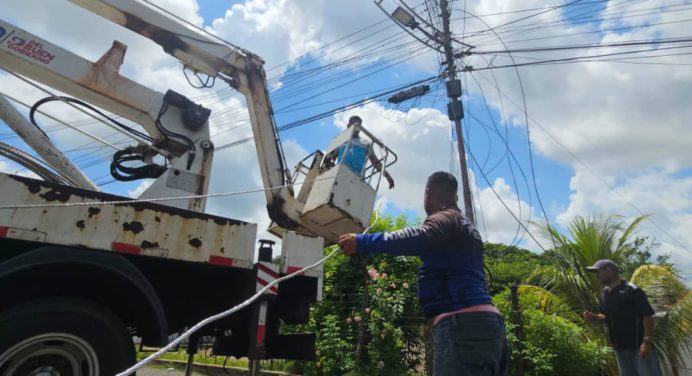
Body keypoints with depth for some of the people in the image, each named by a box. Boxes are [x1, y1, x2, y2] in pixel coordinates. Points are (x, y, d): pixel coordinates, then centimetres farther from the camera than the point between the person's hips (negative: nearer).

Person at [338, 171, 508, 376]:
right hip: (481, 323, 10)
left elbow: (421, 237, -28)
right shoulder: (465, 226, 24)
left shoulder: (446, 219, -6)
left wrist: (365, 242, -32)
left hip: (463, 325, -10)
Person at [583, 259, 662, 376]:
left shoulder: (632, 291, -14)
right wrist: (593, 317, -5)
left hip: (639, 346, -7)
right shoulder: (603, 294, 7)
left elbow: (648, 316, -16)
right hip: (620, 348, 7)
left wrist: (647, 341, -21)